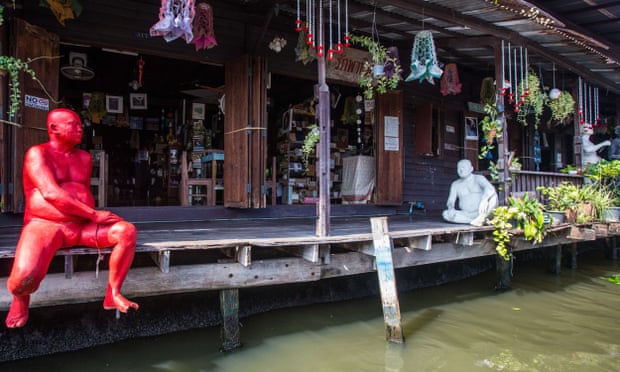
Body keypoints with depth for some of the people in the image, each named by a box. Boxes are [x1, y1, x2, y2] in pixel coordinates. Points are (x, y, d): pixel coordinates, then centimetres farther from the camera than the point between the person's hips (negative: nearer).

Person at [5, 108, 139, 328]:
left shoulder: (84, 157, 15)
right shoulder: (38, 153, -5)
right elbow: (51, 193, -19)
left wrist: (92, 217, 0)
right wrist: (94, 215, -20)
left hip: (81, 226, 6)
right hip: (45, 225, -5)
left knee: (127, 231, -18)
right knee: (25, 276, -32)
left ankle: (113, 294, -9)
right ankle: (20, 297, 9)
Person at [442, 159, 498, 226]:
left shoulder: (478, 178, 1)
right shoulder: (455, 185, 11)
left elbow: (490, 188, -19)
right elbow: (450, 201, 3)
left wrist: (484, 200, -42)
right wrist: (451, 208, -23)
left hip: (481, 212, -2)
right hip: (466, 215, 2)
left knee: (493, 195, -26)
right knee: (445, 214, -24)